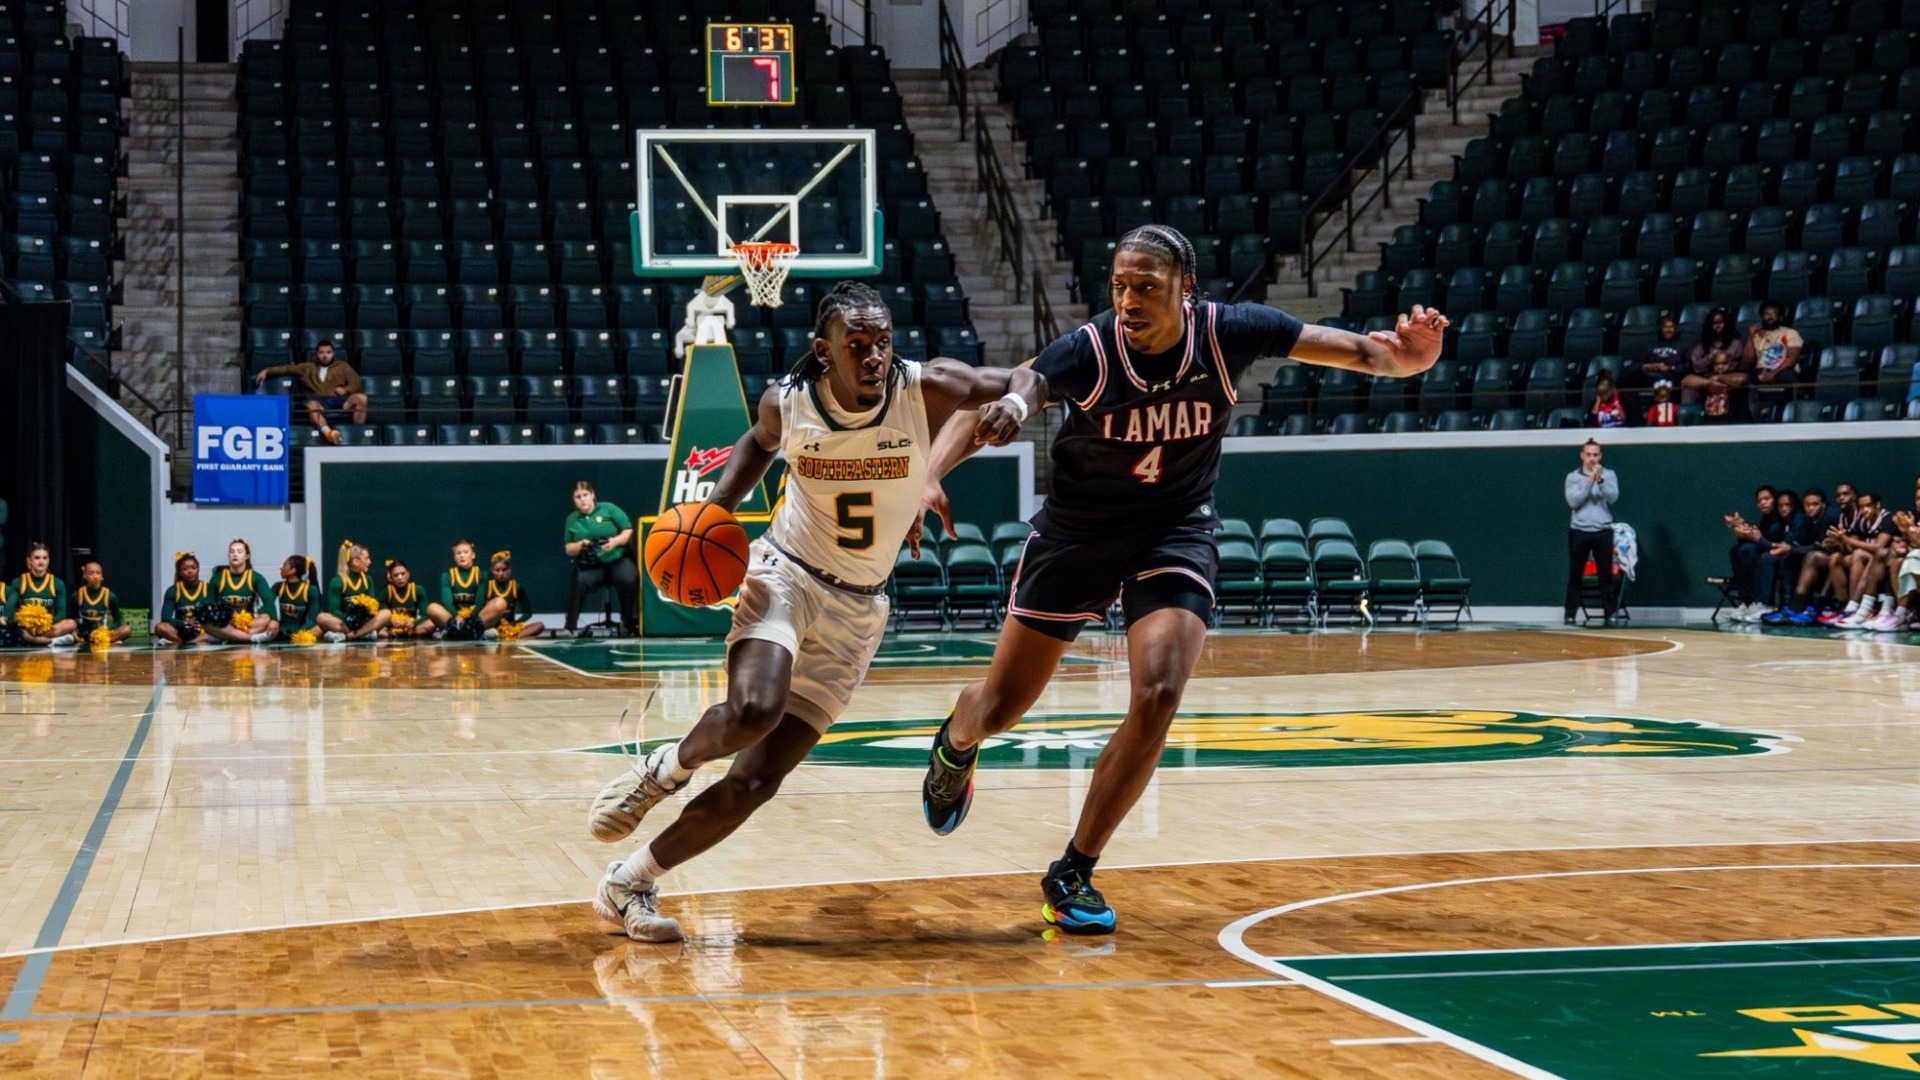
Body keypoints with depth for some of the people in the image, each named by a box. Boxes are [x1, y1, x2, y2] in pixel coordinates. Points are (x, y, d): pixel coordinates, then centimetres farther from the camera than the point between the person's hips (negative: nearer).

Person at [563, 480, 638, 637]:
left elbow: (629, 531, 0)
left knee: (627, 580, -33)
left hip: (617, 560, -1)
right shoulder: (572, 519, 12)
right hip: (590, 566, 2)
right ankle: (569, 628, -27)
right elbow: (569, 549, 15)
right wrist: (579, 545, -7)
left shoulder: (608, 509, 4)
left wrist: (615, 541, -19)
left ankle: (627, 621, -8)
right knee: (578, 583, -31)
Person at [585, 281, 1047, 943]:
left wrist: (1014, 404, -25)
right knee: (753, 712, -33)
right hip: (785, 576, -1)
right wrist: (716, 509, 0)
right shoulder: (788, 402, -9)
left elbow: (1029, 379, -1)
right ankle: (668, 766, 0)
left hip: (855, 613, 1)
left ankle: (628, 885, 14)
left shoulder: (925, 389, -13)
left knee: (755, 781, -2)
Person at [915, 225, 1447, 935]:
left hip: (1176, 529, 1)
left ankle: (1072, 875, -4)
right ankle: (955, 745, 48)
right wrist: (931, 474, -43)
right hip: (1076, 532, 0)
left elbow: (1358, 350, -14)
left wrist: (1403, 357, -37)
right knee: (1000, 709, 7)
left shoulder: (1228, 333, -19)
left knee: (1157, 697, -21)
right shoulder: (1089, 351, -24)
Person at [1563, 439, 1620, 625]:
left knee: (1606, 574, 1)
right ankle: (1570, 614, 6)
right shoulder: (1573, 477, 4)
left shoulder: (1609, 475, 5)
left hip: (1603, 531, 0)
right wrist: (1589, 481, -14)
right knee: (1575, 574, 2)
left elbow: (1613, 498, -8)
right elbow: (1573, 502, -9)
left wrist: (1600, 480, -19)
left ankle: (1609, 613, 5)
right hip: (1579, 531, 0)